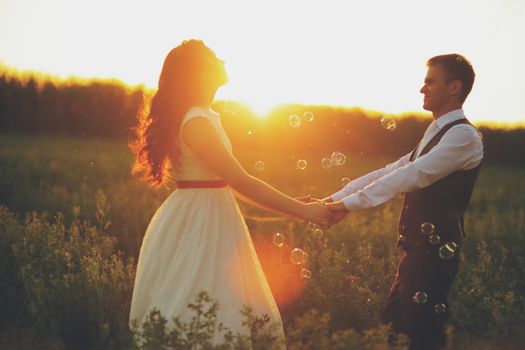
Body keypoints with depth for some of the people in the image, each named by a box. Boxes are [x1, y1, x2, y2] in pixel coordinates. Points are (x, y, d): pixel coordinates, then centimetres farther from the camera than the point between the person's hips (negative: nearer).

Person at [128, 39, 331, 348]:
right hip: (201, 224, -9)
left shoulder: (203, 117, 12)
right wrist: (302, 211, -15)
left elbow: (226, 180, 13)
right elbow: (240, 181, -21)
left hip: (202, 219, 9)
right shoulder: (195, 122, -19)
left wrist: (289, 206, 9)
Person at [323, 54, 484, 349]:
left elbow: (411, 176, -20)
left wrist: (350, 204, -21)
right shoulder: (435, 135, 19)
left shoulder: (464, 136, -11)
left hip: (434, 252, -9)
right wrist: (334, 199, 4)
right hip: (417, 249, 9)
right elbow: (389, 172, 14)